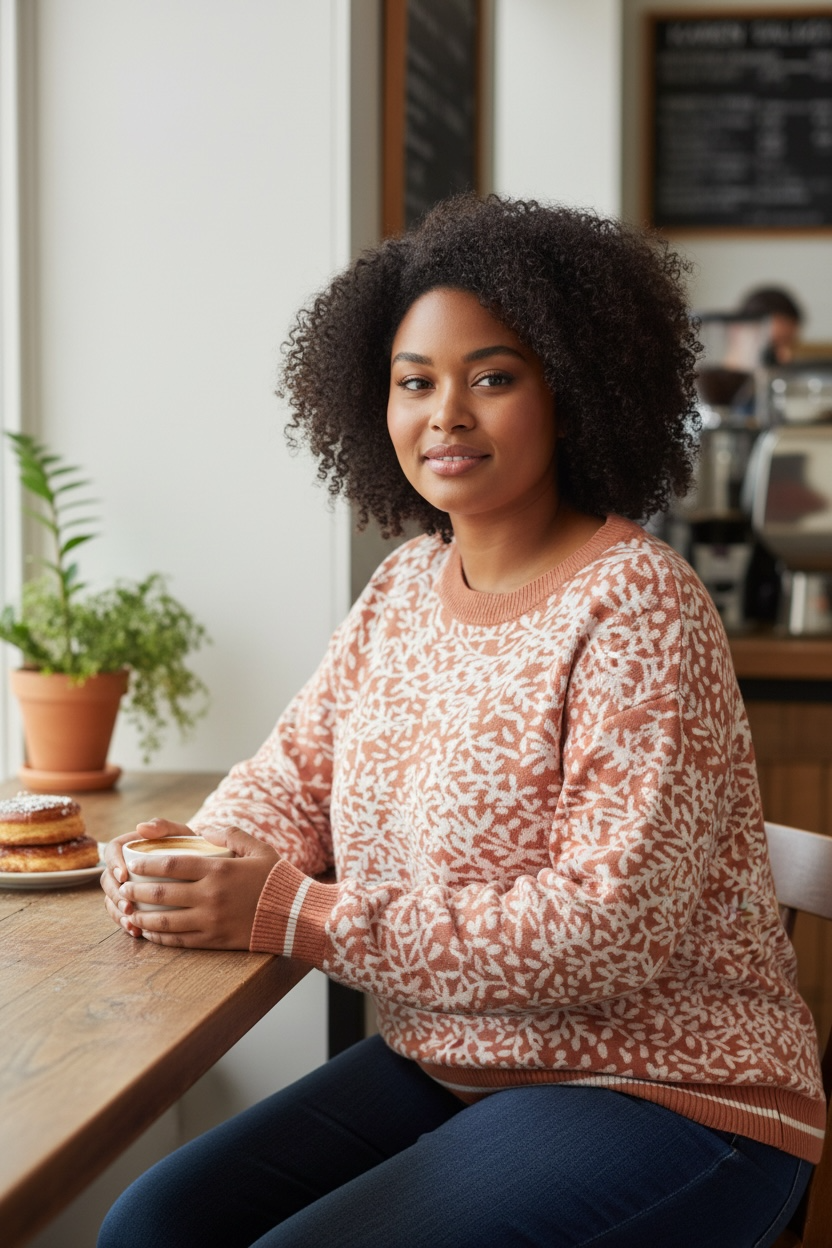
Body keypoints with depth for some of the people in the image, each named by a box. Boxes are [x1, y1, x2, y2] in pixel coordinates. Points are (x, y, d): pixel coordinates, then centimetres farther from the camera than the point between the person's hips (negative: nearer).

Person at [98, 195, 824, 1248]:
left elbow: (610, 929, -25)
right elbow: (295, 773, 14)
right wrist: (191, 861, -11)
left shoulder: (635, 607, -18)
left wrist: (297, 915, -25)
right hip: (440, 1072, 7)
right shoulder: (406, 586, 6)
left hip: (656, 1097, -7)